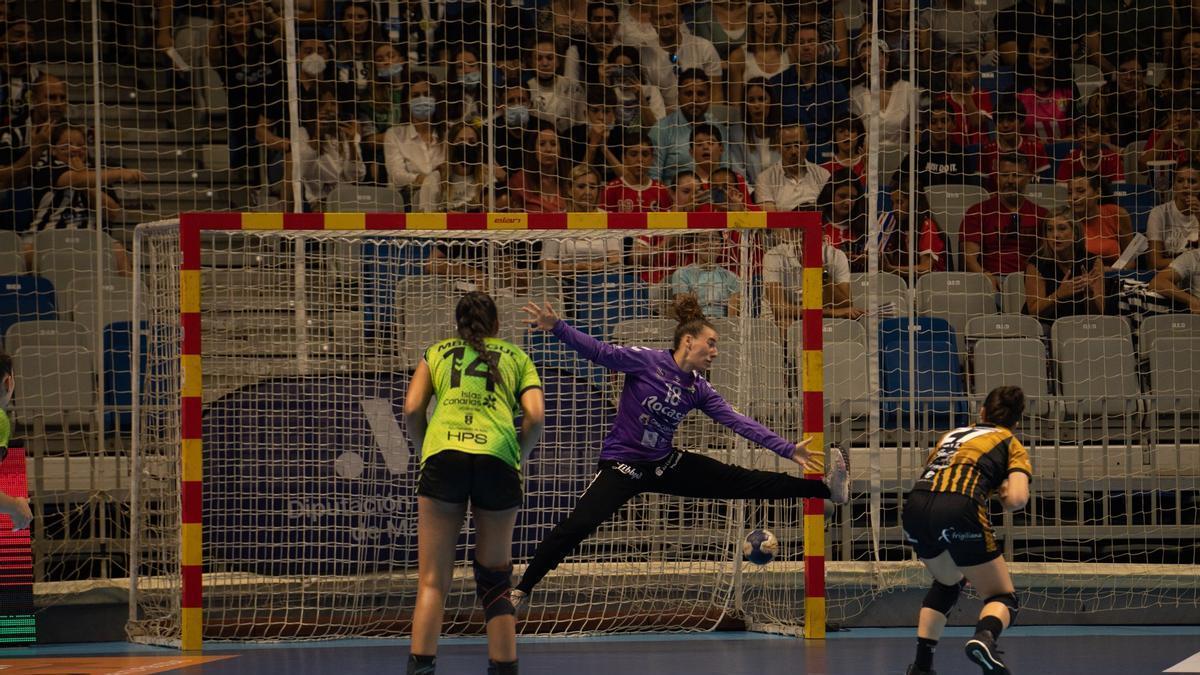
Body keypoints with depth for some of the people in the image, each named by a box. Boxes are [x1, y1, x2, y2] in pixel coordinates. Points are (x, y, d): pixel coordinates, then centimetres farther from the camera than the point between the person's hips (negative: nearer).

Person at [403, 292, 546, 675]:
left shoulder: (437, 353, 23)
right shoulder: (516, 357, 22)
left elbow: (412, 409, 10)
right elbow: (536, 417, 8)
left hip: (443, 455, 0)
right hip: (497, 459, 0)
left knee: (433, 581, 1)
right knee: (495, 582, 11)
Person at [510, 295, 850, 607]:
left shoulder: (699, 389, 1)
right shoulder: (646, 361, -13)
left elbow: (739, 423, 0)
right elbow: (600, 352, -19)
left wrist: (788, 450, -6)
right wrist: (557, 327, -32)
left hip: (666, 465, 5)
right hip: (622, 465, -5)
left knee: (742, 481, 3)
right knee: (576, 526, -20)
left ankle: (827, 489, 6)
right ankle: (521, 590, -11)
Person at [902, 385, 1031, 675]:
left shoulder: (954, 434, 33)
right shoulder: (1012, 446, 19)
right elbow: (1016, 500, 2)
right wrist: (1004, 492, 24)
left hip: (915, 503, 5)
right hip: (960, 507, -5)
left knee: (948, 583, 33)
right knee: (1004, 598, 7)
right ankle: (984, 637, -27)